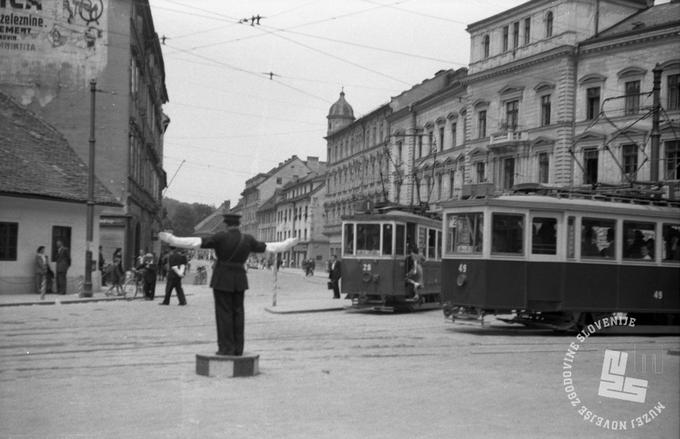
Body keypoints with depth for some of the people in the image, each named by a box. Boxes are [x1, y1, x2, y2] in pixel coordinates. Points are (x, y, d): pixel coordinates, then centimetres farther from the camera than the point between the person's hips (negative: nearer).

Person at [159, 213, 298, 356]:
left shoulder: (221, 237, -12)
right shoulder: (247, 239, 1)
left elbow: (197, 242, -16)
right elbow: (267, 247, 10)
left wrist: (171, 239, -15)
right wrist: (290, 243, 22)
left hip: (222, 280, -4)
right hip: (239, 279, 4)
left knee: (224, 313, -2)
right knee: (237, 312, 7)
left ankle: (227, 348, -3)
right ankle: (238, 348, 7)